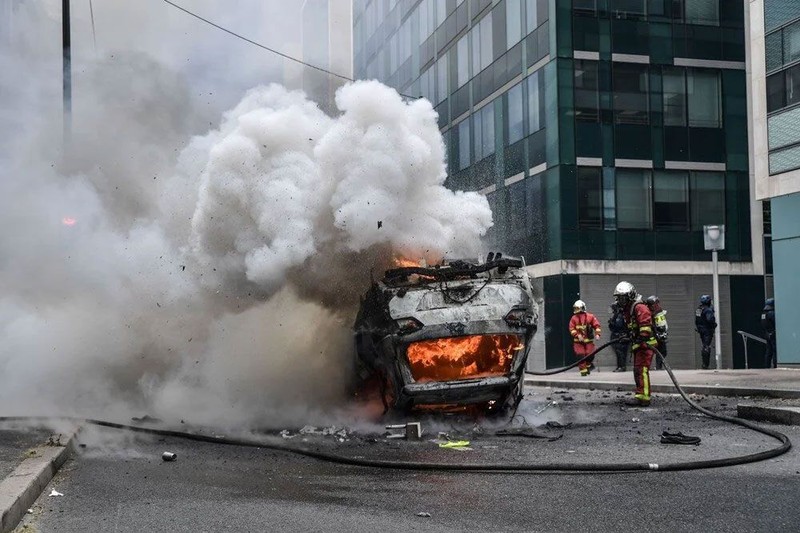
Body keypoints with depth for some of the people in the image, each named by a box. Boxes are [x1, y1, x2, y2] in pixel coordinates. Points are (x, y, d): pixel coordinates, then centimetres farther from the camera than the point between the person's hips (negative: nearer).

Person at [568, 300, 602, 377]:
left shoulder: (590, 317, 0)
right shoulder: (574, 318, 2)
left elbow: (597, 325, 1)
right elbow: (572, 329, -3)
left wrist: (597, 334, -12)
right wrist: (578, 335, -17)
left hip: (589, 340, 0)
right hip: (578, 341, 0)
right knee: (580, 355, -7)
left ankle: (588, 365, 27)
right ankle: (583, 370, 1)